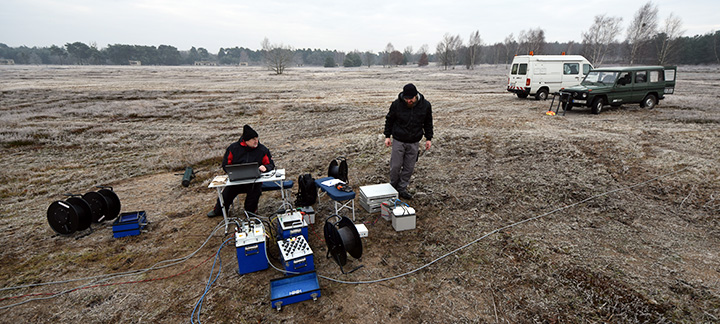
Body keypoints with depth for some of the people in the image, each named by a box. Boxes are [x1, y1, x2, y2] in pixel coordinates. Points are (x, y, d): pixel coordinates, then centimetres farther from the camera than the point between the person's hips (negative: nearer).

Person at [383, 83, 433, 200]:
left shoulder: (425, 105, -5)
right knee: (395, 166, 1)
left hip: (414, 143, 2)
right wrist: (387, 136, 2)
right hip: (398, 141, -2)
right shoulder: (397, 104, -11)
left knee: (409, 168, 6)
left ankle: (402, 188, 22)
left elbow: (428, 123, 9)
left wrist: (428, 138, 6)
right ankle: (393, 187, 23)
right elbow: (389, 120, 4)